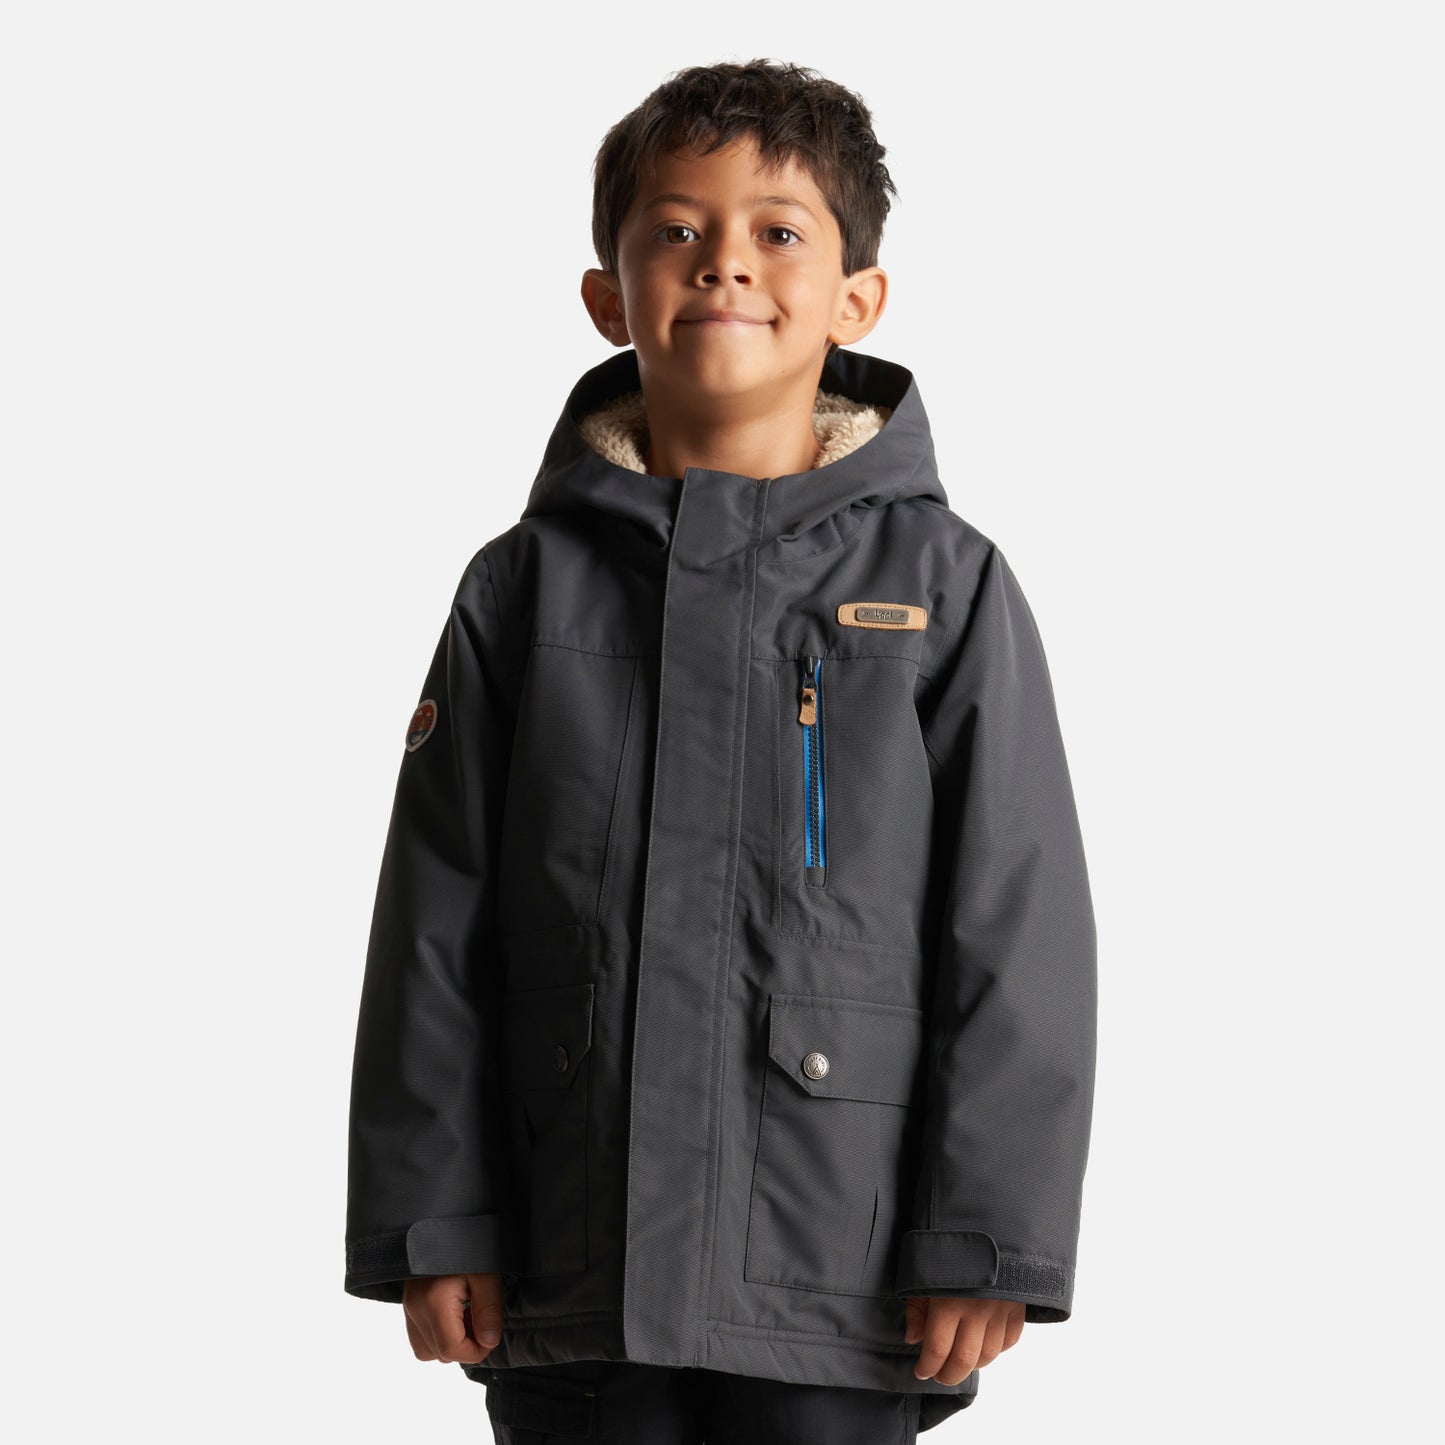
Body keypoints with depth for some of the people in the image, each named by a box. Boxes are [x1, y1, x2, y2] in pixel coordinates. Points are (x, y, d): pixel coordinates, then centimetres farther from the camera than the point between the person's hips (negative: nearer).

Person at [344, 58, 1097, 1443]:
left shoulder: (945, 589, -1)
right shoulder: (522, 591, 5)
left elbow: (1020, 928, -2)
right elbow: (433, 929, 6)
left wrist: (988, 1240, -7)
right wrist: (430, 1222, 2)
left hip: (840, 1289, -2)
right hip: (571, 1274, 2)